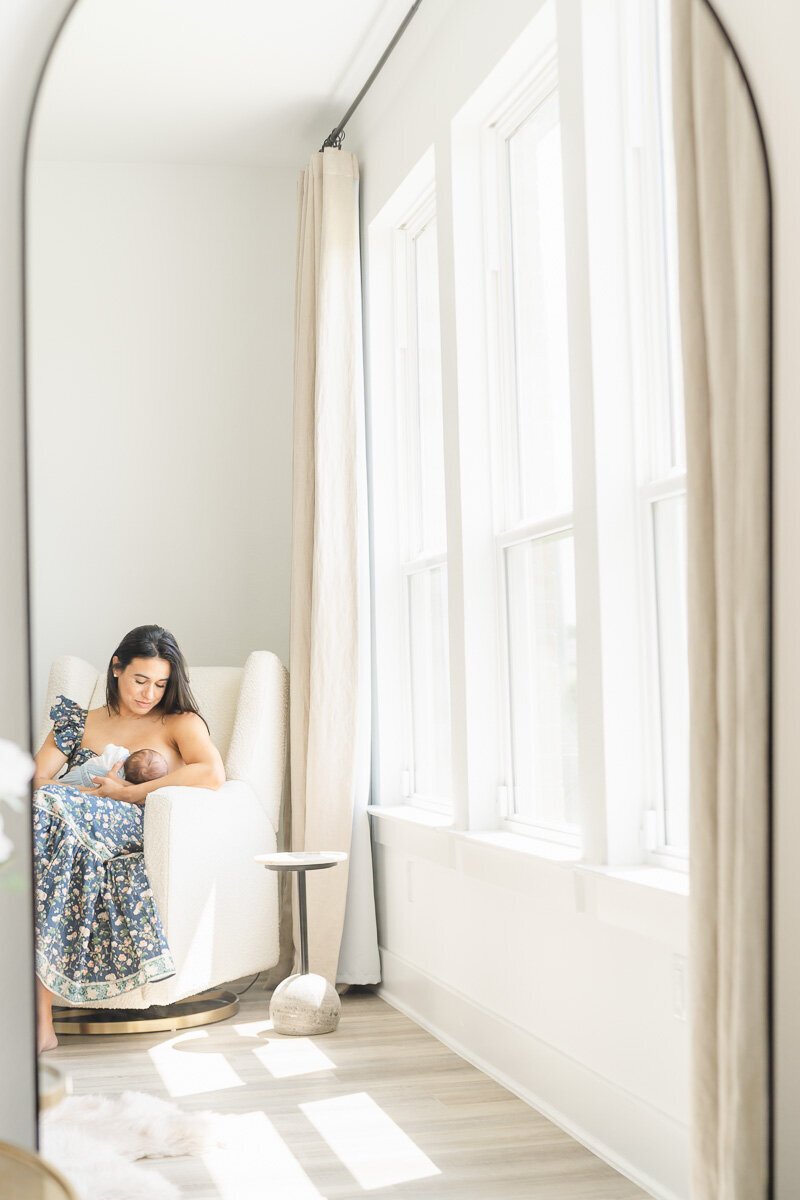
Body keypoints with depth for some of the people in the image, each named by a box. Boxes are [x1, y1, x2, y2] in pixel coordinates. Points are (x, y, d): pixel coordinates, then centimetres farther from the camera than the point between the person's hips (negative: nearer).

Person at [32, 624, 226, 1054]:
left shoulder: (180, 723, 18)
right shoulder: (78, 723, 26)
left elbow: (213, 775, -4)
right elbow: (33, 781, 11)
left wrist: (127, 793, -7)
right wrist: (91, 789, -11)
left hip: (137, 831, -3)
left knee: (50, 810, -34)